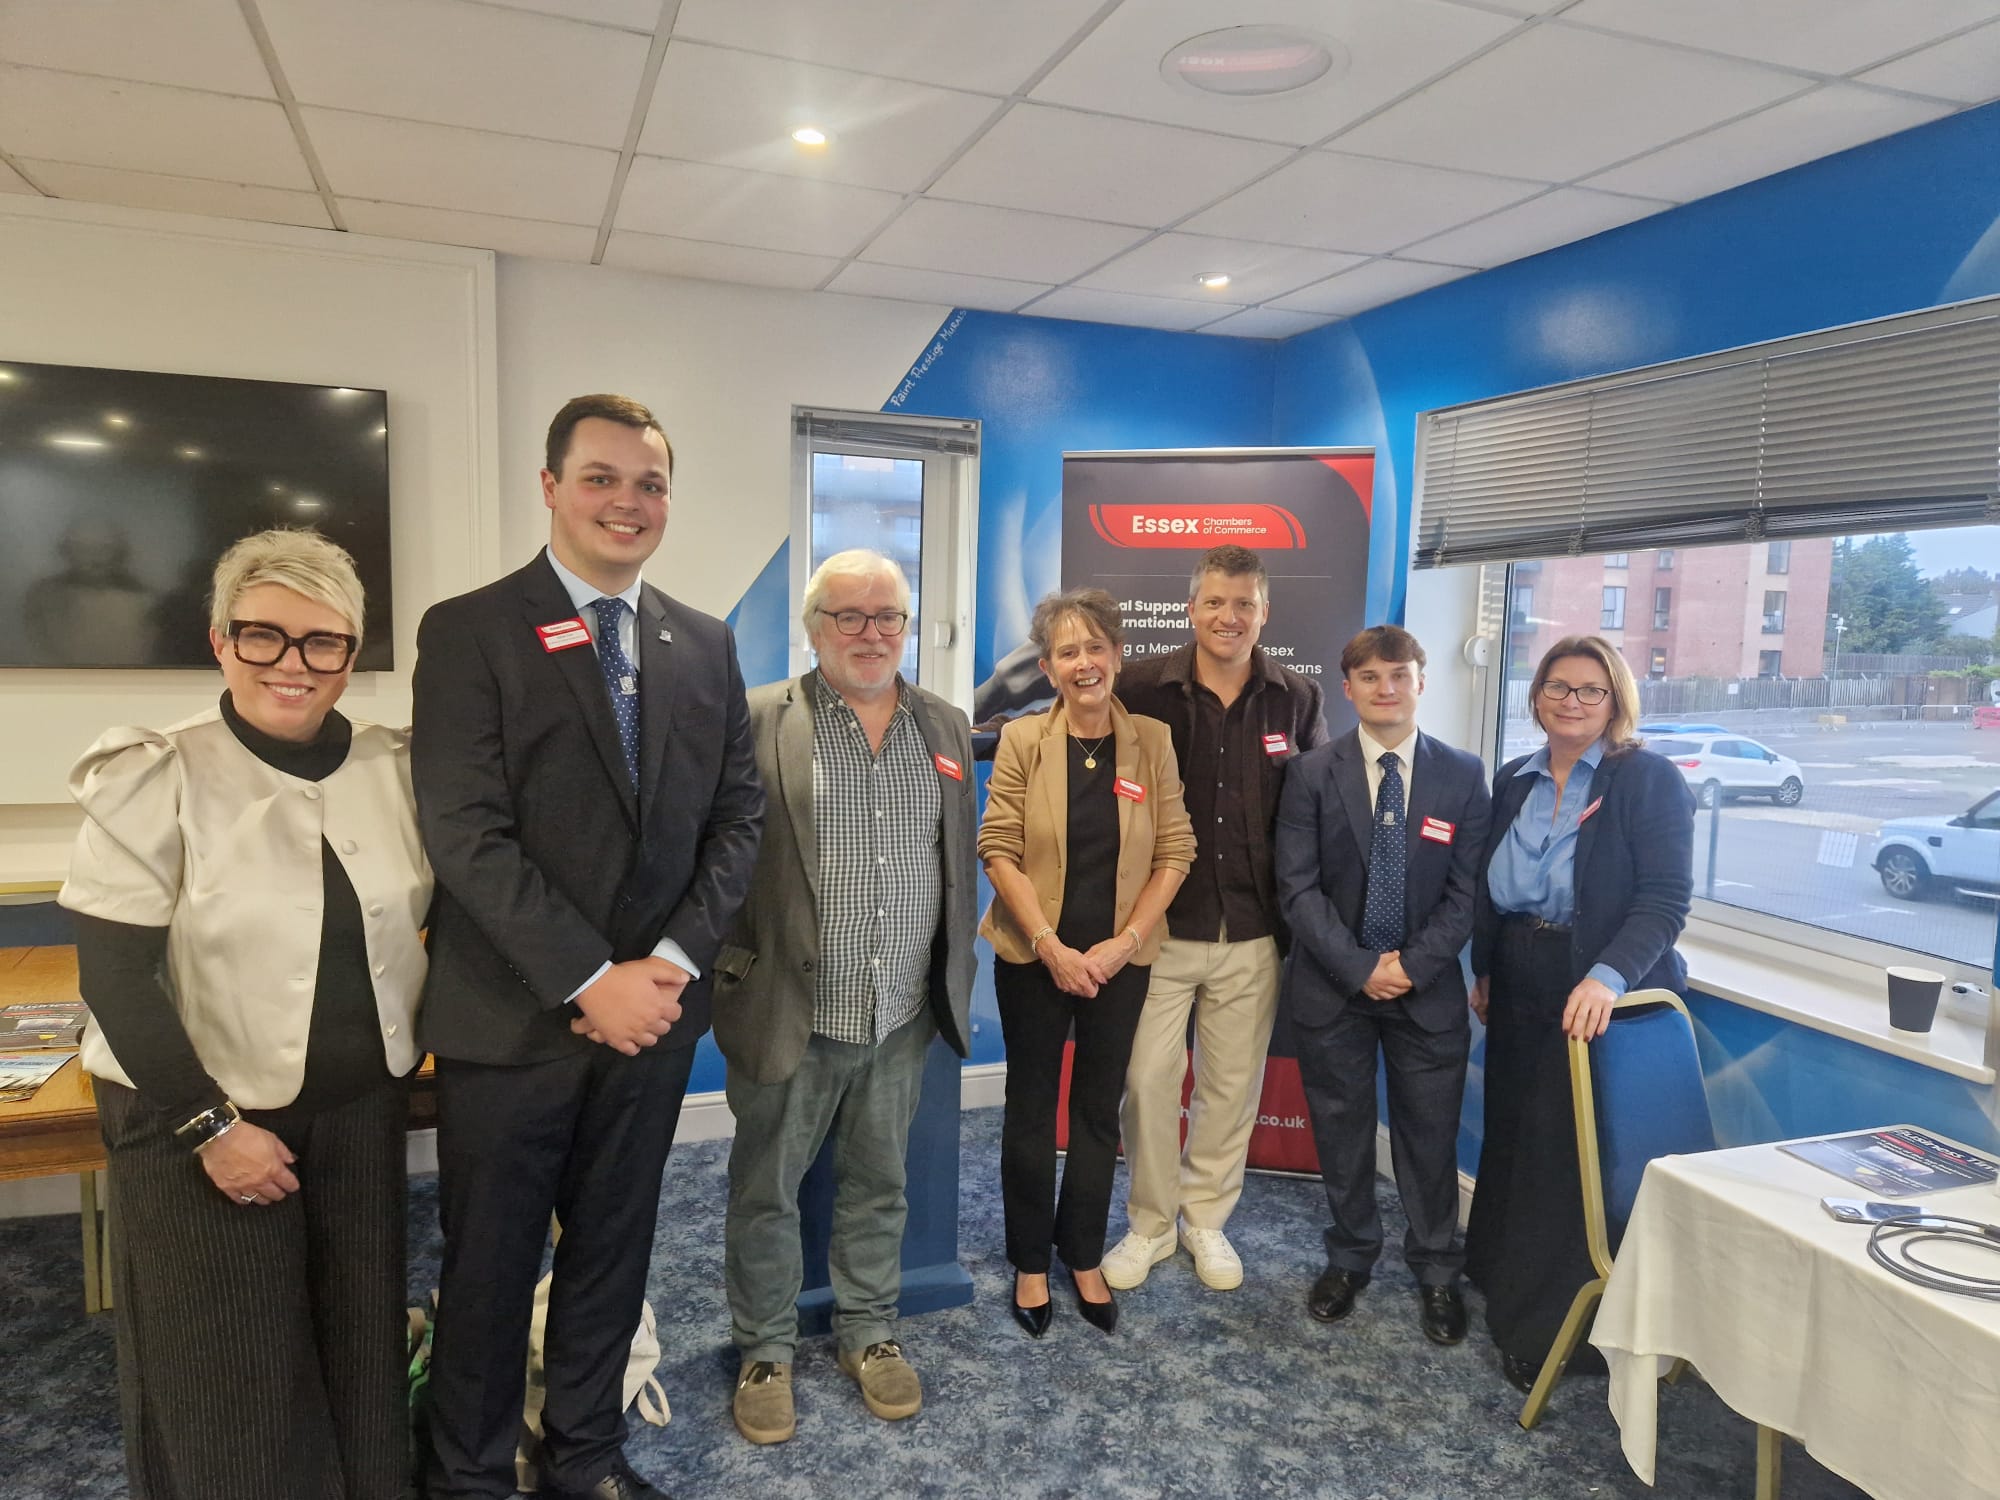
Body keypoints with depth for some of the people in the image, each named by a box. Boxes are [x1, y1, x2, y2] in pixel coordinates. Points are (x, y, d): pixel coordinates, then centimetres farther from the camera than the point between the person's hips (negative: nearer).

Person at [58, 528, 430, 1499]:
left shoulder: (397, 766, -1)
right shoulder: (152, 777, -12)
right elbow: (113, 977, -13)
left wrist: (425, 1030, -3)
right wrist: (211, 1126, -14)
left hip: (363, 1108, 3)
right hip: (204, 1114, -3)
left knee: (361, 1355, 13)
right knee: (229, 1383, 10)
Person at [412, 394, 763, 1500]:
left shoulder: (705, 644, 7)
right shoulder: (468, 632, -7)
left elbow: (737, 816, 5)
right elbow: (467, 834, -15)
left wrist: (674, 961, -8)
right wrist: (590, 980, -18)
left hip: (653, 1006, 4)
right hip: (511, 1021, -4)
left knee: (613, 1249, 18)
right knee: (490, 1265, 12)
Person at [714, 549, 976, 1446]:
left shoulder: (946, 727, 7)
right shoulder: (756, 721, -8)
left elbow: (960, 867, 12)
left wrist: (955, 983, 12)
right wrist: (729, 977, -7)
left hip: (903, 1019, 4)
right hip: (787, 1015, -3)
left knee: (878, 1186, 18)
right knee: (766, 1192, 12)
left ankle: (868, 1332, 37)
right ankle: (766, 1352, 32)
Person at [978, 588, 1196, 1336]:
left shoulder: (1153, 740, -3)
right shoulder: (1022, 739, -7)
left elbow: (1175, 849, -2)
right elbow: (998, 850, -9)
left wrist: (1122, 943, -10)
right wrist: (1052, 948, -15)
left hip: (1119, 959, 1)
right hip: (1034, 957, -1)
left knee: (1099, 1109, 13)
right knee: (1030, 1107, 10)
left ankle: (1084, 1257, 32)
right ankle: (1029, 1262, 28)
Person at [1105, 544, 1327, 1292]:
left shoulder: (1299, 697, 1)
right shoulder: (1143, 687, -6)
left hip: (1253, 933, 2)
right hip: (1162, 925, -2)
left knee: (1233, 1085, 12)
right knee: (1149, 1078, 4)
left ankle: (1207, 1219, 33)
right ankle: (1150, 1223, 26)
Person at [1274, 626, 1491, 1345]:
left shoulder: (1463, 775, 0)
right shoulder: (1313, 773, -3)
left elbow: (1467, 891, -2)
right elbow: (1298, 887, -7)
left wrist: (1412, 966, -12)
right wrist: (1359, 968, -14)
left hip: (1428, 985, 0)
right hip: (1334, 984, 0)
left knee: (1430, 1132, 9)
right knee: (1340, 1129, 11)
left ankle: (1436, 1271, 29)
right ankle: (1350, 1258, 31)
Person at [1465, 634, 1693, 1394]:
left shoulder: (1650, 780, -9)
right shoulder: (1512, 780, 7)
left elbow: (1665, 898, -17)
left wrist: (1608, 976, -30)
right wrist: (1482, 971, 15)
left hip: (1603, 999, -5)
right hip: (1521, 997, 5)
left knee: (1580, 1152, 3)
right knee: (1514, 1139, 15)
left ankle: (1554, 1329, 20)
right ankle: (1504, 1281, 36)